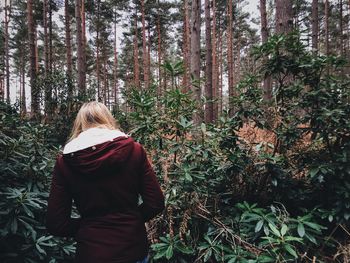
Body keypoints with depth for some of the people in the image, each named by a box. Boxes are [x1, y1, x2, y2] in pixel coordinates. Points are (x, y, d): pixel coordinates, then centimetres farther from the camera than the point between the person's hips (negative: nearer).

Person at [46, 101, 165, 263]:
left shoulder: (65, 162, -9)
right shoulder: (134, 150, -10)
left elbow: (56, 224, -6)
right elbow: (156, 203, -7)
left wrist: (87, 225, 9)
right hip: (134, 249, 1)